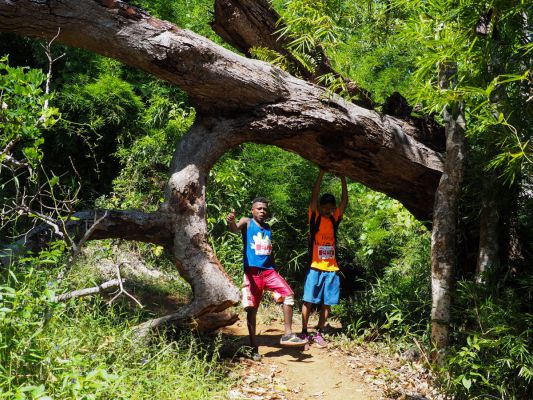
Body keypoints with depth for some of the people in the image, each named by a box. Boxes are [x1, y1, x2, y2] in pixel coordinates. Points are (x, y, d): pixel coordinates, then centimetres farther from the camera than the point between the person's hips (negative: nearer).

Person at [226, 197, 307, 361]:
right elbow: (235, 229, -22)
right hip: (252, 271, -4)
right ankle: (254, 347, 7)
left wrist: (274, 272, 19)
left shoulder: (268, 229, 17)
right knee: (251, 309, -2)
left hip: (269, 270, 5)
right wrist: (230, 222, -46)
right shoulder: (247, 222, 1)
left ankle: (288, 335, -7)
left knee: (289, 294, -13)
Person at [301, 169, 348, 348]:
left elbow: (345, 200, 3)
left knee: (327, 304, 7)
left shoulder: (334, 219, 10)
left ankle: (318, 334, 19)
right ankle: (304, 333, 9)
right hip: (315, 267, -4)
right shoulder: (314, 217, 0)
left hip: (332, 269, 4)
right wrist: (322, 173, -13)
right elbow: (314, 196, -10)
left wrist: (342, 178, -4)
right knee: (308, 301, 0)